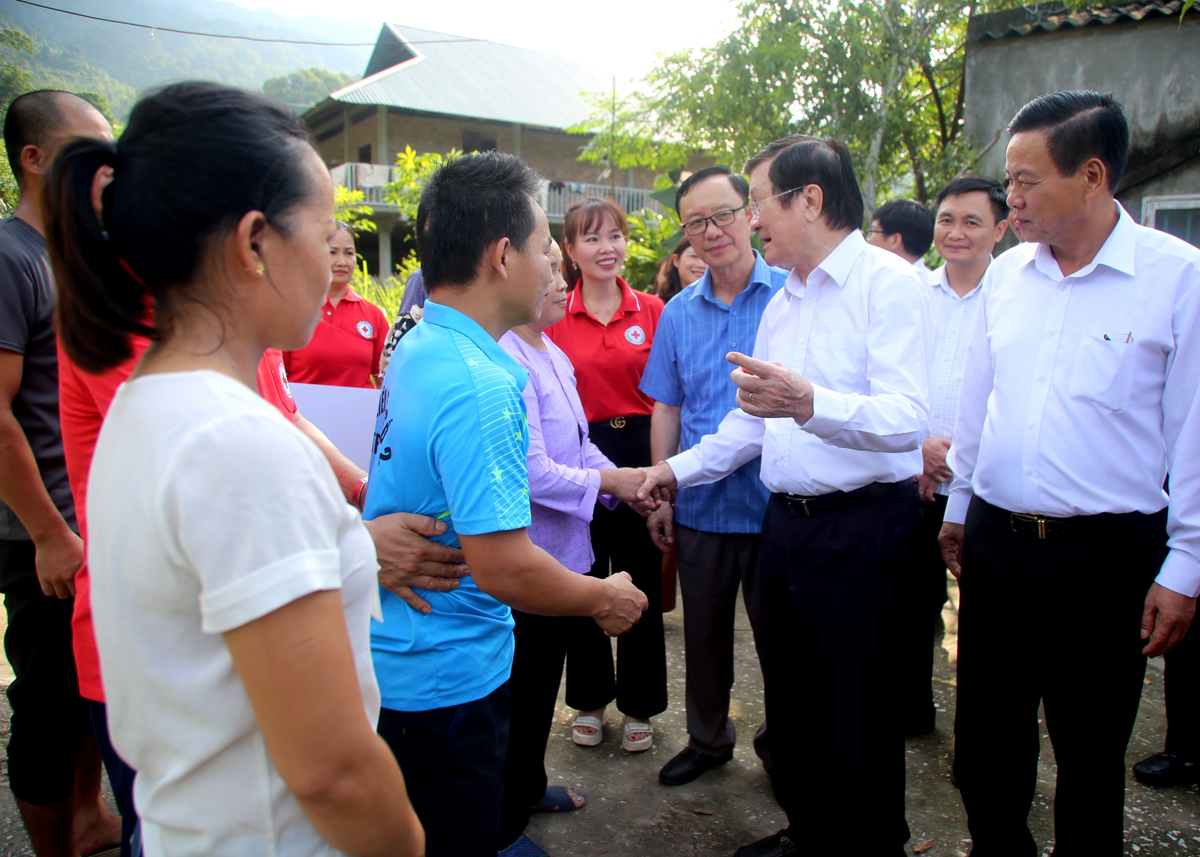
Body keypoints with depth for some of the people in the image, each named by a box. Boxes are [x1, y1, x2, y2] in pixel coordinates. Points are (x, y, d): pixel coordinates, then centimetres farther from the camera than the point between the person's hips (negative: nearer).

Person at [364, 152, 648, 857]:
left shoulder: (415, 349, 3)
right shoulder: (479, 388, -28)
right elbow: (504, 567, -30)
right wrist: (606, 598, -13)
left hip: (396, 660, 9)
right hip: (448, 678, -9)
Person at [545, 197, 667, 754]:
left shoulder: (652, 311, 1)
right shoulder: (552, 317, -1)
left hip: (639, 451, 1)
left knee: (641, 583, 10)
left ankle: (639, 706, 29)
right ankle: (588, 700, 32)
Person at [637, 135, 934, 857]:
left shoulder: (889, 283, -11)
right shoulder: (781, 305, 16)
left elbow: (909, 419, -26)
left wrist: (808, 403, -41)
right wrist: (678, 468, 15)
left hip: (863, 526, -8)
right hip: (787, 521, 8)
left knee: (858, 712, 5)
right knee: (790, 697, 19)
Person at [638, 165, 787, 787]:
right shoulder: (679, 312, 6)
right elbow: (666, 408, 8)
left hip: (775, 498, -3)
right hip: (701, 502, 3)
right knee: (704, 631, 17)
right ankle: (708, 737, 38)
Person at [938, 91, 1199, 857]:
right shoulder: (1006, 274, 5)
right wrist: (958, 508, 16)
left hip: (1106, 555, -4)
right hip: (996, 539, 5)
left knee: (1091, 755, 13)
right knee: (986, 738, 17)